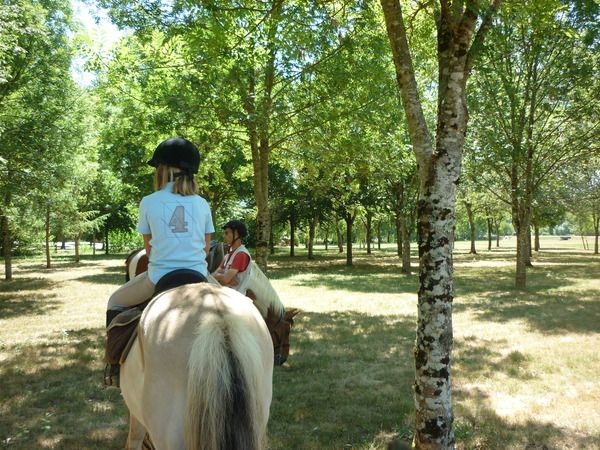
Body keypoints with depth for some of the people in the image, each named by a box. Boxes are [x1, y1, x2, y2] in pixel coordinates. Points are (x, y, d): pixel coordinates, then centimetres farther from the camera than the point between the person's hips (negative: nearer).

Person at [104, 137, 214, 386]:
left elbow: (149, 248, 8)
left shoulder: (149, 202, -1)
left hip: (160, 279, -2)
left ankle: (117, 367, 23)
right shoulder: (202, 204, 6)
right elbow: (205, 247, 10)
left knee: (116, 302, 25)